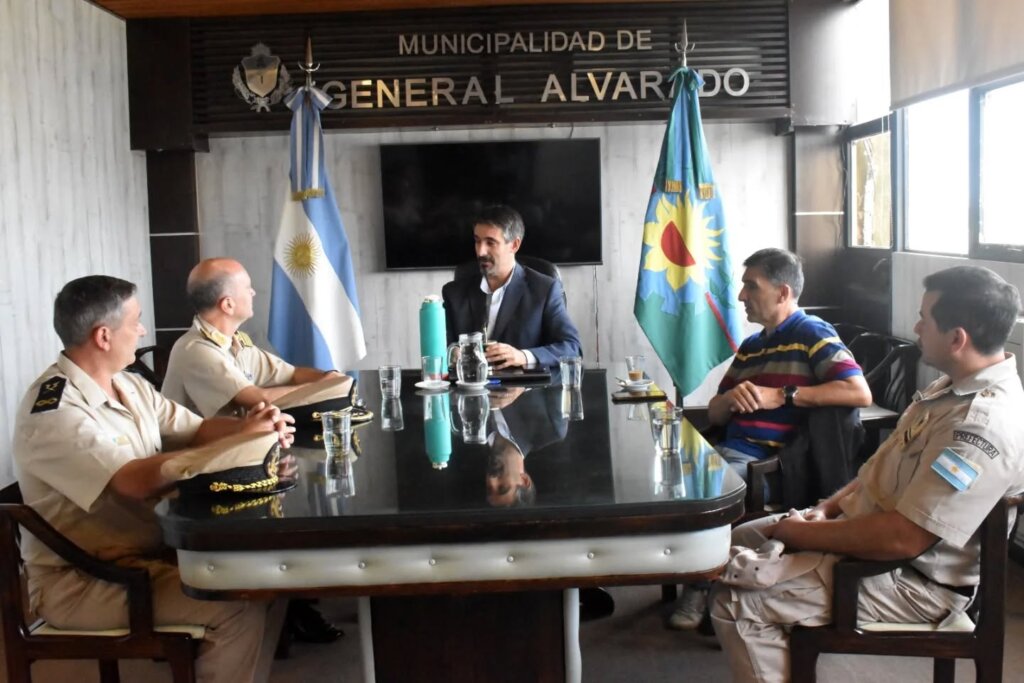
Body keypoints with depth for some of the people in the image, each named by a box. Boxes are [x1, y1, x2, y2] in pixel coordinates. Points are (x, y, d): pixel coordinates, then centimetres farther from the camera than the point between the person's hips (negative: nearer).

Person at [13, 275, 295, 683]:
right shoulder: (53, 412, -22)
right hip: (80, 581, -9)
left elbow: (195, 430, 7)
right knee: (239, 606, -24)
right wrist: (239, 441, -26)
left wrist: (250, 427, -16)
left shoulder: (128, 385, 7)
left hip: (150, 551, 9)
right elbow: (137, 481, -31)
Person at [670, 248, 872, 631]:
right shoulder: (750, 346, 21)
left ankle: (701, 587, -6)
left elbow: (860, 393, -17)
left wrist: (781, 396, -16)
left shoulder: (812, 334, -2)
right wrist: (731, 398, -4)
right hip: (729, 451, 7)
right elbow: (714, 414, 22)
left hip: (770, 462, -7)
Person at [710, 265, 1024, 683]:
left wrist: (801, 533, -20)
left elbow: (901, 539, -32)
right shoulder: (958, 386, 4)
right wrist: (829, 507, 2)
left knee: (734, 603, -18)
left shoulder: (984, 424, -29)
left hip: (909, 578, -10)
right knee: (742, 542, 18)